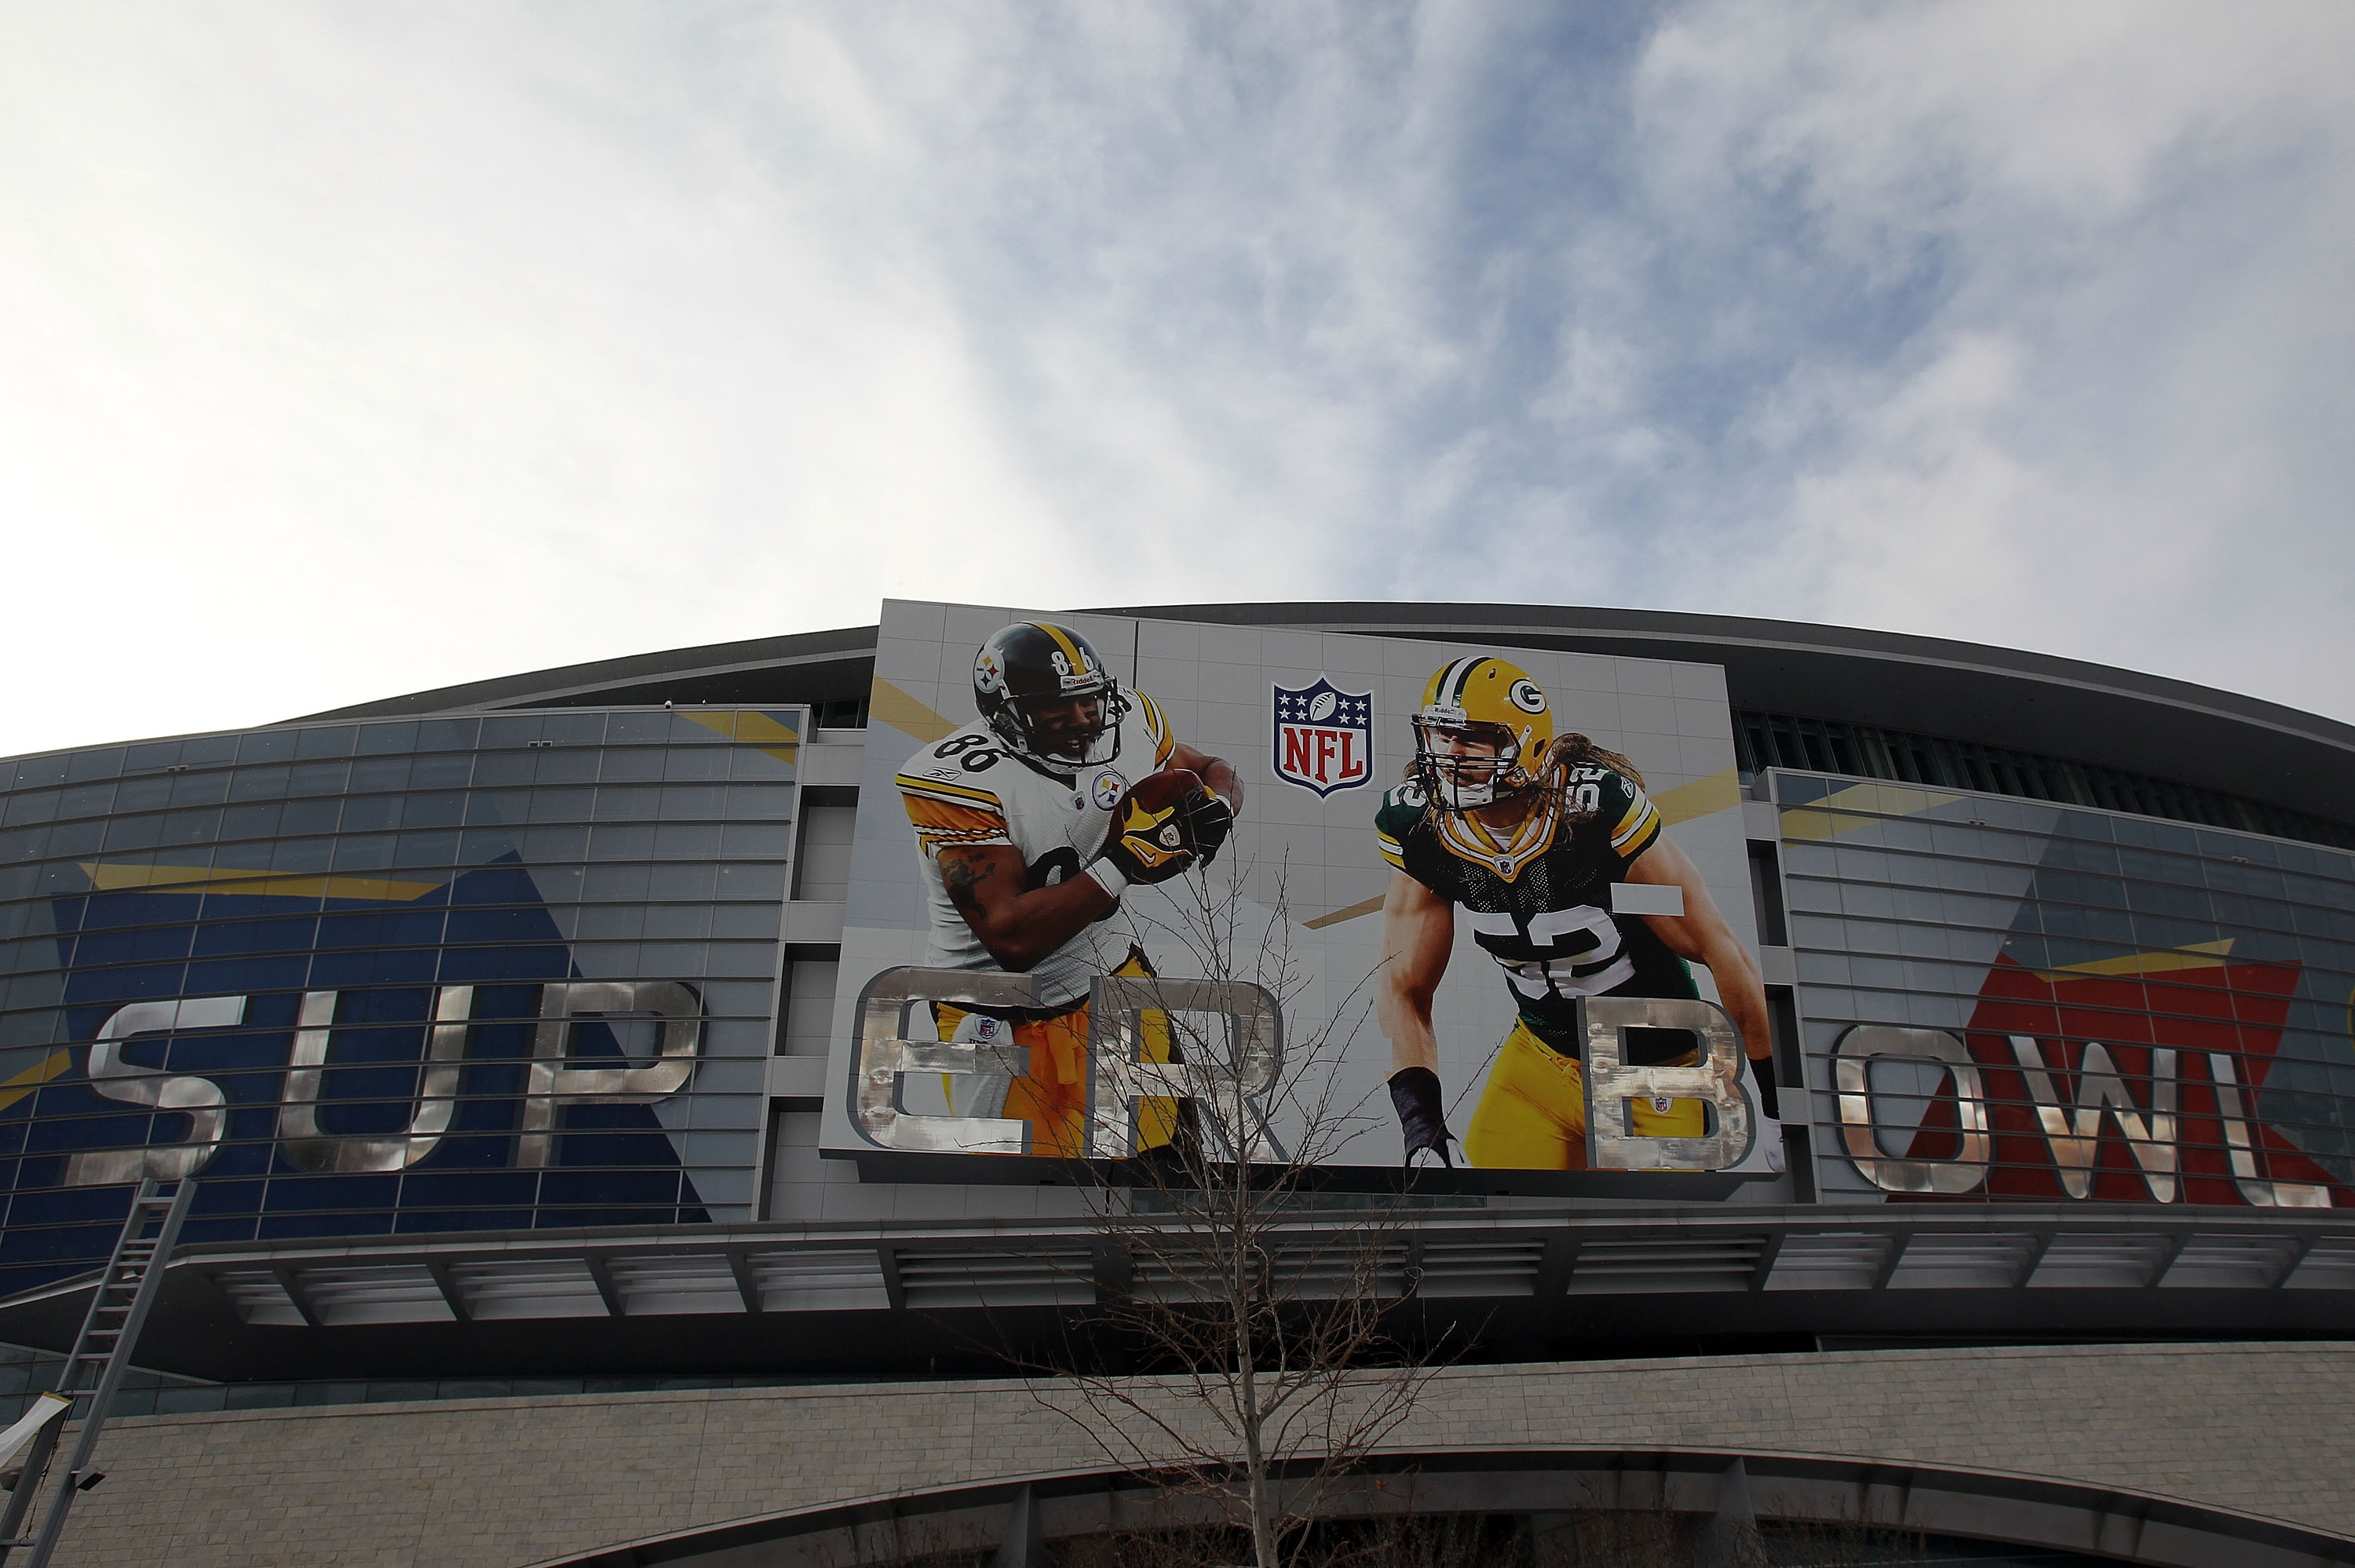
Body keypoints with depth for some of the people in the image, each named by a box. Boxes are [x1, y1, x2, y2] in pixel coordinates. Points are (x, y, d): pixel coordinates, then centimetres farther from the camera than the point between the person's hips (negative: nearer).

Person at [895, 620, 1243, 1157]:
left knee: (1167, 1147, 7)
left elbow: (1216, 771, 11)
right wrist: (1123, 862, -32)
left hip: (1107, 976, 5)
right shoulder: (958, 779, -24)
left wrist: (1211, 808, -12)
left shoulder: (1127, 723, -8)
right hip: (999, 1017, -4)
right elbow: (1012, 938, -30)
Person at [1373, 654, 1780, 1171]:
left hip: (1653, 1073, -3)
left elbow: (1722, 952, -19)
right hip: (1541, 1056, 4)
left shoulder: (1600, 808, -28)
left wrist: (1777, 1102, -14)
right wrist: (1421, 1124, -20)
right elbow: (1403, 985, -8)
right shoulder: (1418, 828, -14)